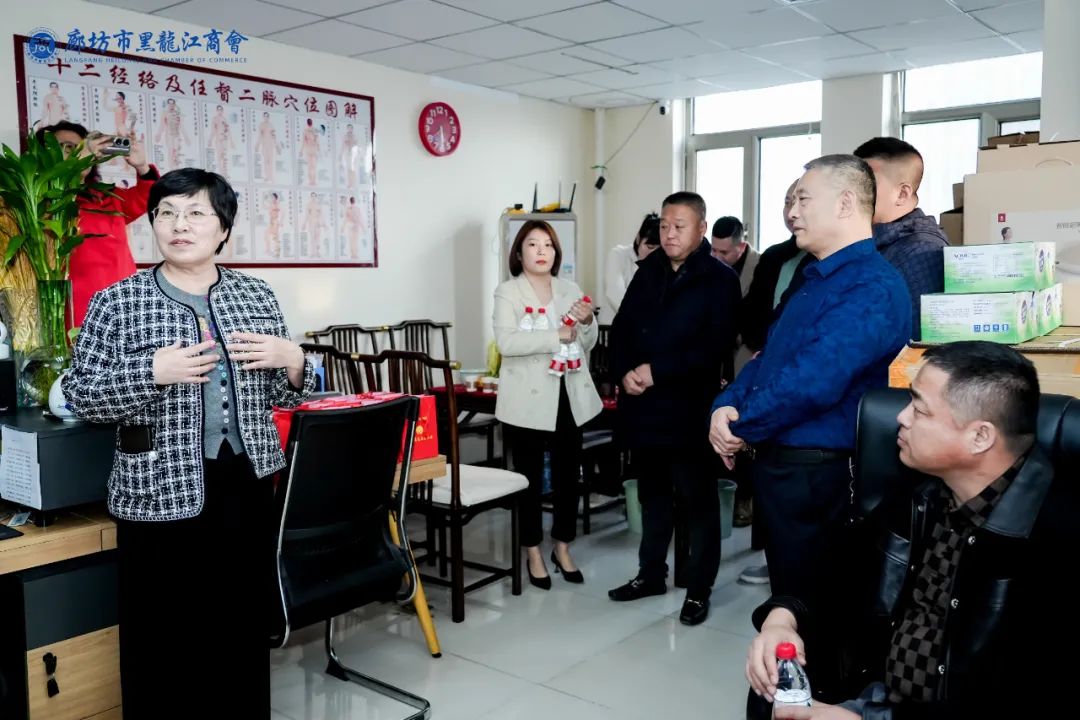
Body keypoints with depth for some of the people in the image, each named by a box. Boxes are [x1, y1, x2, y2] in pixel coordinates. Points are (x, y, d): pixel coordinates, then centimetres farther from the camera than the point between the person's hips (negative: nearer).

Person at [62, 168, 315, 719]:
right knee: (164, 632, 4)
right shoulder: (116, 303, -2)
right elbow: (79, 395, -5)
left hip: (247, 485, 3)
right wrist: (151, 372, -20)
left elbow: (283, 396, 13)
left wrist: (292, 360, -9)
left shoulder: (257, 297, 7)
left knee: (244, 623, 14)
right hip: (161, 493, -3)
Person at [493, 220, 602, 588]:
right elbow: (506, 342, -19)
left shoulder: (571, 290, 9)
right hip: (529, 400, -4)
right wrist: (555, 336, -25)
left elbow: (588, 344, 10)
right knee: (530, 478, 6)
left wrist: (586, 323, -11)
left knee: (568, 474, 11)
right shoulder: (507, 293, -3)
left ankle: (563, 548, 28)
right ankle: (534, 554, 21)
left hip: (569, 397, 4)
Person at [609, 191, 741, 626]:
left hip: (690, 410, -5)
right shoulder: (648, 272, 12)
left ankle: (698, 588, 18)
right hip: (644, 407, 6)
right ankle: (651, 573, 32)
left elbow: (715, 348, -16)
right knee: (653, 495, 18)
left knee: (697, 500, 6)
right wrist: (625, 372, -7)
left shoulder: (720, 280, -7)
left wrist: (656, 371, -18)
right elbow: (621, 329, 11)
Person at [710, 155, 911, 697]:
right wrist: (725, 407, -4)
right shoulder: (815, 278, 14)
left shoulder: (873, 287, -19)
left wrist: (742, 427, -14)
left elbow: (812, 383, -28)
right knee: (788, 595, 22)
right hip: (778, 462, 10)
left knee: (810, 604, 6)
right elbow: (767, 356, 15)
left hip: (814, 471, -10)